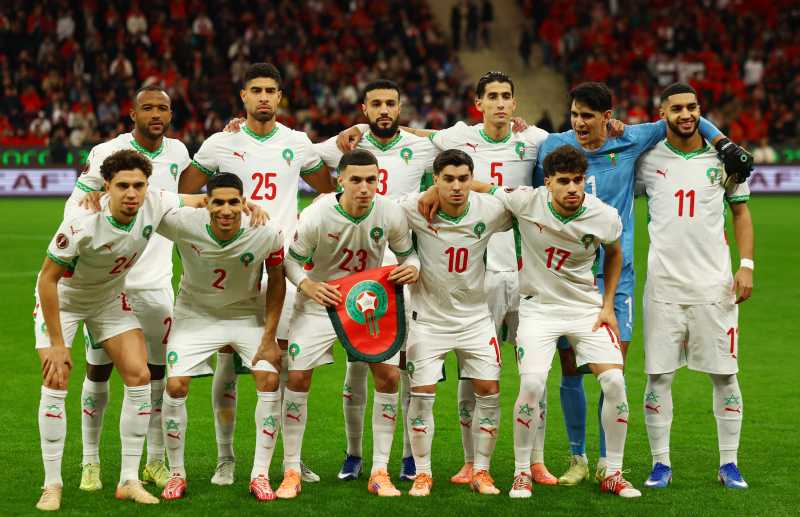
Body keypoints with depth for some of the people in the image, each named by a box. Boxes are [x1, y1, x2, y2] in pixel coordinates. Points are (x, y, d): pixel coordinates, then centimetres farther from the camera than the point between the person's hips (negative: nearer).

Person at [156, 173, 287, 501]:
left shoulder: (268, 233, -25)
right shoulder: (183, 223, -29)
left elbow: (276, 281, -8)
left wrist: (269, 337, -9)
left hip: (248, 314, 1)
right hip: (196, 313, -1)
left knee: (269, 379, -15)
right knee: (175, 386, -12)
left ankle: (260, 475, -2)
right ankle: (176, 474, 7)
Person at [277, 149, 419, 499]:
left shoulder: (391, 214, -17)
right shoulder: (316, 216, -24)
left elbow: (406, 253, 0)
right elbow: (292, 260, -10)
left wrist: (412, 269, -23)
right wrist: (307, 285, -30)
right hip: (321, 302, -2)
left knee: (389, 375, -9)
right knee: (297, 377, -10)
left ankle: (380, 472, 2)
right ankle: (291, 472, 3)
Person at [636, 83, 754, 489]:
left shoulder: (722, 158, 6)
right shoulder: (648, 158, 4)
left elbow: (741, 212, 13)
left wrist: (746, 265, 1)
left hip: (713, 284, 0)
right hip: (663, 284, 0)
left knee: (724, 375, 2)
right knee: (658, 376, -1)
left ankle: (729, 463, 11)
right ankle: (660, 463, 9)